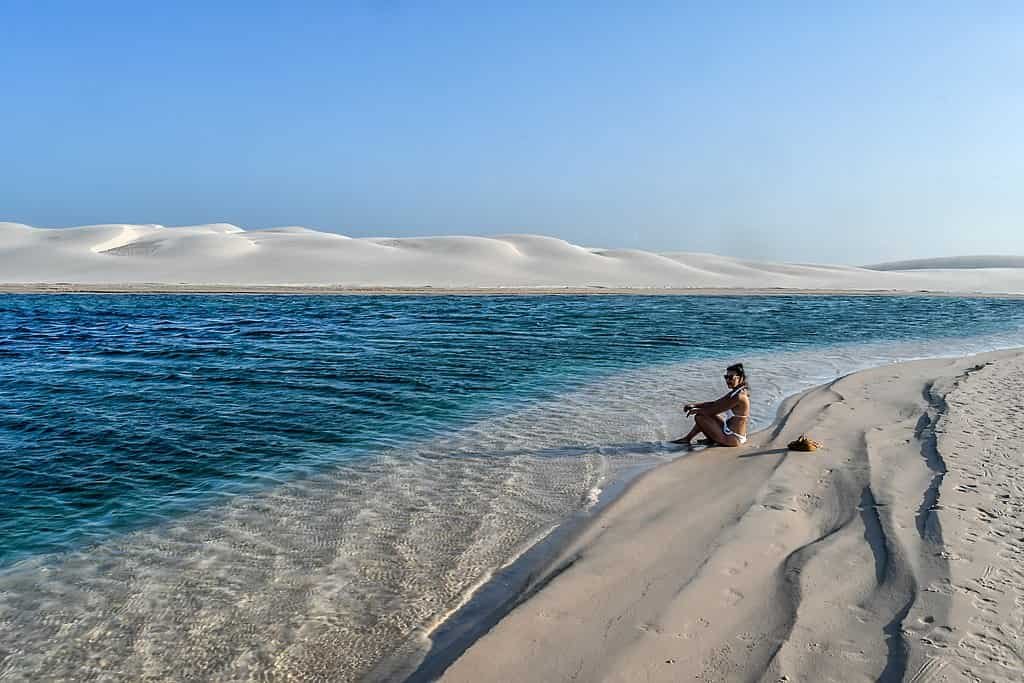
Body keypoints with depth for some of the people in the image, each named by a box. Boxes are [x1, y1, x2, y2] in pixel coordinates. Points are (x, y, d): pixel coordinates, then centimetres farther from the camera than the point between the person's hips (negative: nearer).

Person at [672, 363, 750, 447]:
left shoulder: (739, 396, -22)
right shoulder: (735, 393, 8)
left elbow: (716, 409, -18)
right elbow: (715, 404, 13)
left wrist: (696, 410, -4)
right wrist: (694, 405, 4)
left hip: (733, 438, -10)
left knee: (699, 417, -7)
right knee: (707, 413, 19)